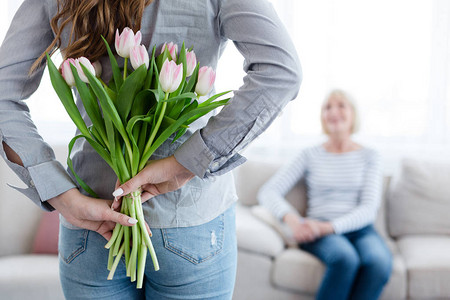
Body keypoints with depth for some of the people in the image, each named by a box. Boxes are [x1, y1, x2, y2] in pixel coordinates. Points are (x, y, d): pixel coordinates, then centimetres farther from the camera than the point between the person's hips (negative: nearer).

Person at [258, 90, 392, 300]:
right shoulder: (310, 155, 12)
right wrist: (293, 221, -18)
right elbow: (267, 192, 3)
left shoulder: (368, 157, 12)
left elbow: (369, 208, 0)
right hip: (319, 232, -1)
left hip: (360, 229, 1)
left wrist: (329, 226, -18)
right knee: (345, 258, -35)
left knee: (379, 263, -33)